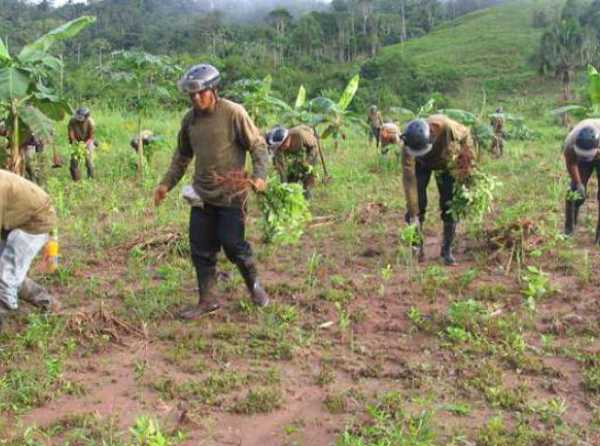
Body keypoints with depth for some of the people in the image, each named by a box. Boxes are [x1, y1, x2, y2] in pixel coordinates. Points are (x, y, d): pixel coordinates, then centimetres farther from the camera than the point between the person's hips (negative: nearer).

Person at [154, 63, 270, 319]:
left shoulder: (233, 113, -10)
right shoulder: (190, 119, 7)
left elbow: (258, 145, -7)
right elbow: (182, 156, 19)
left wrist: (260, 175, -20)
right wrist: (167, 183, 13)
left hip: (230, 194, -6)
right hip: (201, 195, 6)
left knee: (233, 244, -4)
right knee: (201, 249, 7)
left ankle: (254, 286, 22)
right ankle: (207, 300, 20)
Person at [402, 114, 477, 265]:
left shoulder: (447, 127, -41)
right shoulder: (410, 145, -38)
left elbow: (466, 135, -17)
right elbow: (409, 179, -35)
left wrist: (470, 165, -15)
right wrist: (413, 214, -35)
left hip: (446, 163, 0)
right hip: (421, 164, 0)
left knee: (449, 207, -6)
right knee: (418, 205, -10)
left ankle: (447, 250, 7)